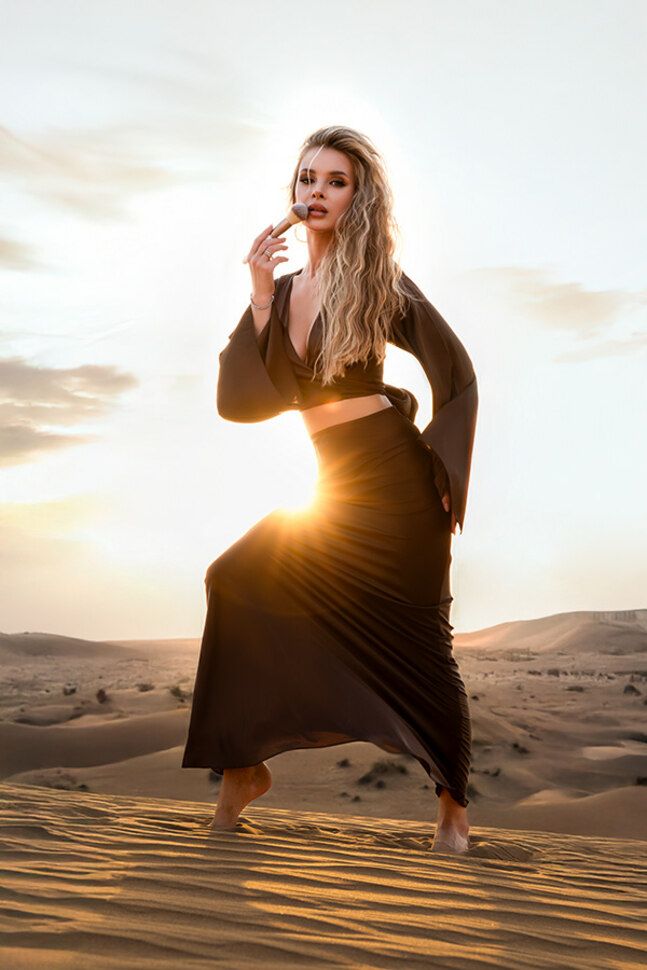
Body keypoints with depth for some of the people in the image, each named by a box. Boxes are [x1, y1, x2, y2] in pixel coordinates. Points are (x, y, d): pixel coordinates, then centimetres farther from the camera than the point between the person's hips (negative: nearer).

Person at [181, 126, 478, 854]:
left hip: (396, 480, -5)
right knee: (239, 584, -9)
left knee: (418, 642, -1)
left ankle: (452, 803, 15)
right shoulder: (281, 290, 9)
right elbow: (238, 400, -2)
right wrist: (260, 302, -10)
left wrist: (443, 473, -2)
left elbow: (456, 376, 1)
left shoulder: (380, 284, -4)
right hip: (337, 486, 5)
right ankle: (243, 763, 2)